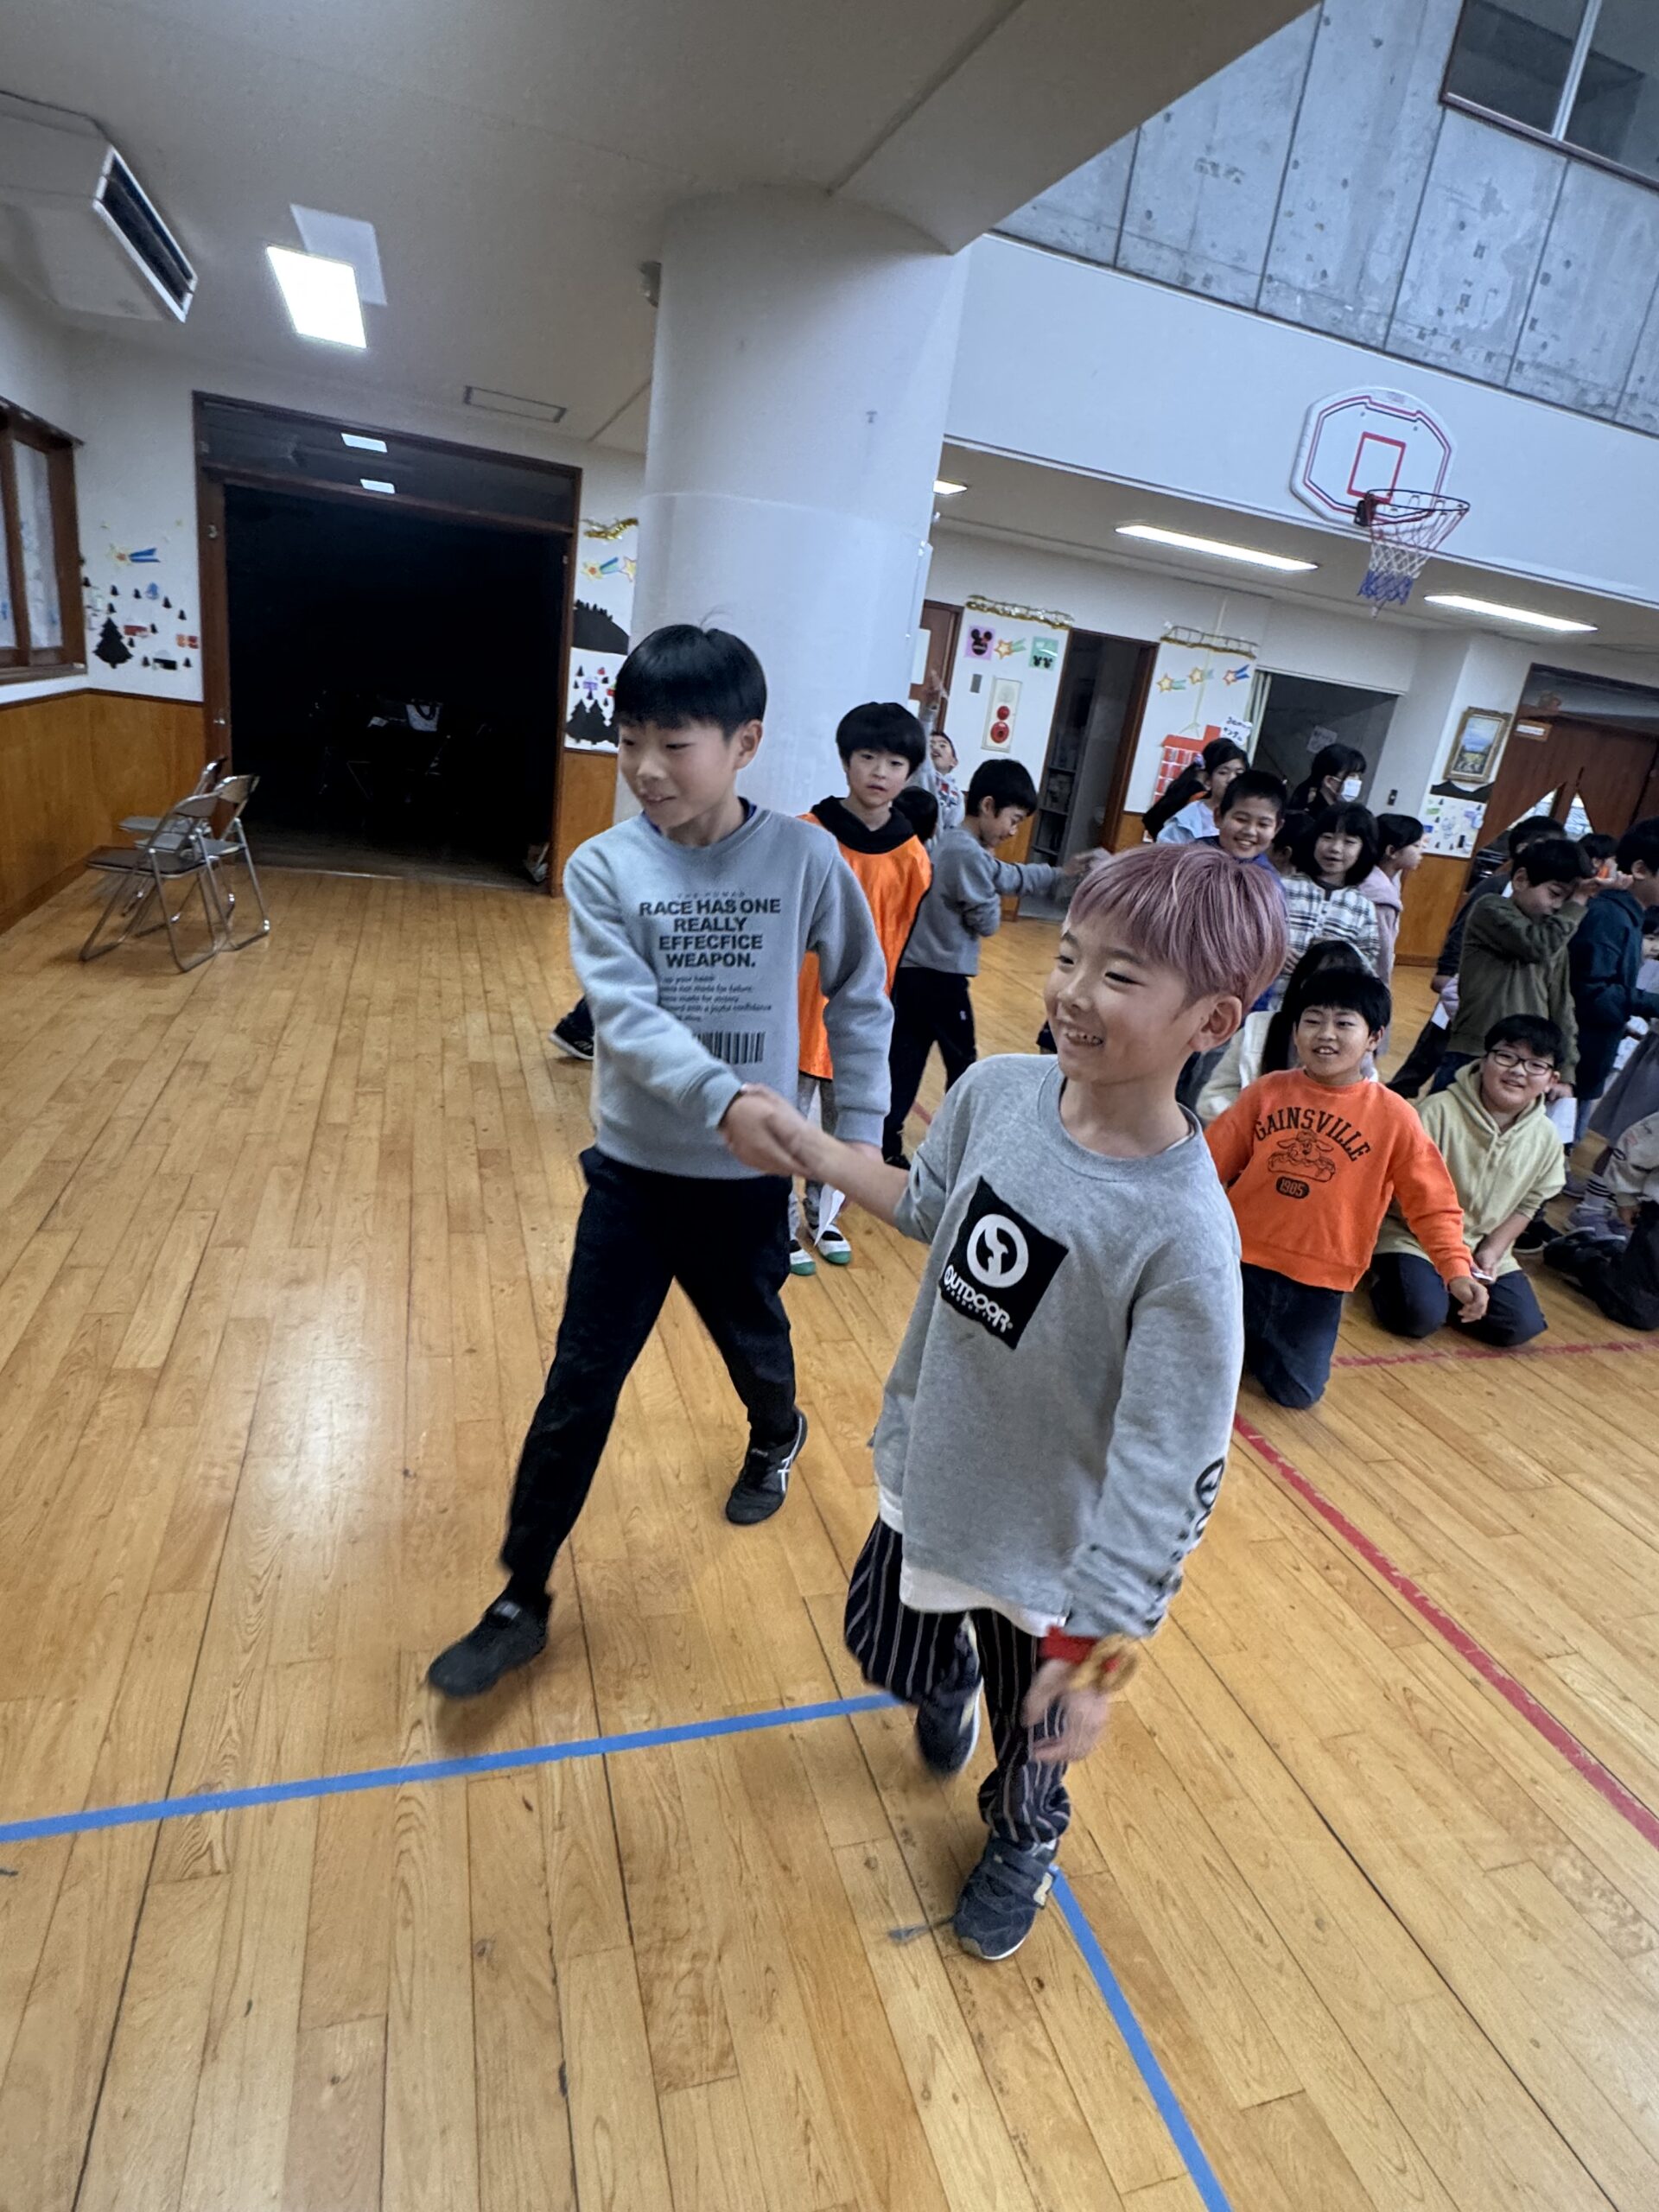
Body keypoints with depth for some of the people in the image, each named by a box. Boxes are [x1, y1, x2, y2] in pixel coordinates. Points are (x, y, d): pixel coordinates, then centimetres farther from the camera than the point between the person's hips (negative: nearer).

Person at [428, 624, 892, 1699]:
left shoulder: (804, 858, -10)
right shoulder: (604, 869, -10)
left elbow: (862, 997, 0)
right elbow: (627, 1016, -21)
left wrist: (861, 1129, -2)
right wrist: (723, 1098, -37)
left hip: (751, 1179, 0)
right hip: (633, 1173, 0)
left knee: (754, 1341, 24)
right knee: (577, 1394, 6)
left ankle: (778, 1437, 60)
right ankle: (523, 1602, 25)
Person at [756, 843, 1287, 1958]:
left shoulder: (1185, 1236, -33)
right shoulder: (996, 1090, -16)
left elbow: (1171, 1478, -26)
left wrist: (1099, 1649, -20)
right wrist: (818, 1151, 3)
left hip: (1044, 1547, -4)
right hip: (924, 1474, 5)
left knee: (1032, 1731, 24)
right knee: (884, 1646, 29)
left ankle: (1022, 1842, 60)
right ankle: (948, 1684, 66)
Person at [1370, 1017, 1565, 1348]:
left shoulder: (1546, 1138, -4)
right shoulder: (1439, 1111, -20)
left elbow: (1528, 1204, 8)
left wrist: (1492, 1251, -7)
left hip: (1484, 1248, 5)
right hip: (1414, 1236, -5)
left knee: (1522, 1325, -11)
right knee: (1420, 1315, -26)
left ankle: (1445, 1288, 12)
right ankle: (1384, 1271, 6)